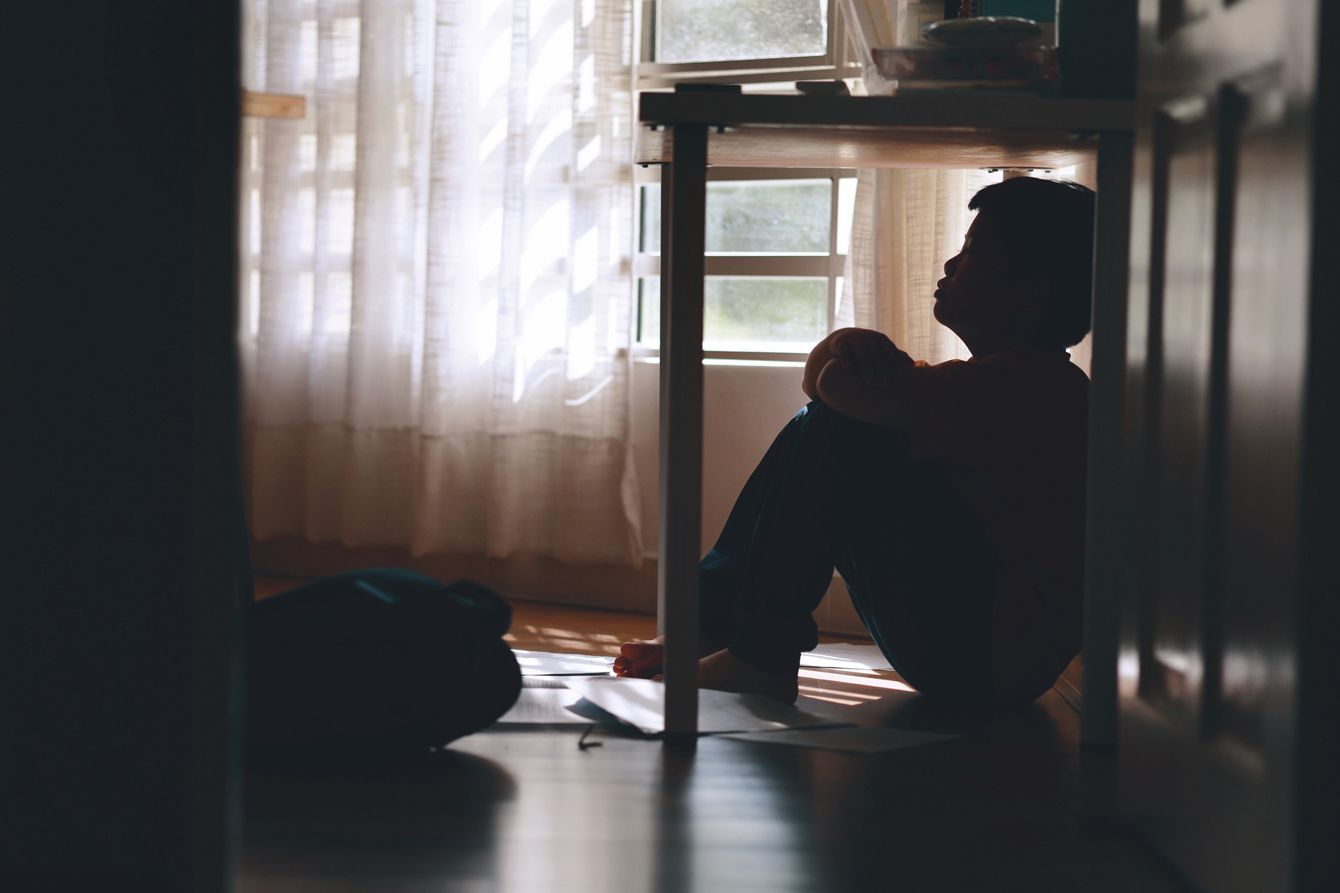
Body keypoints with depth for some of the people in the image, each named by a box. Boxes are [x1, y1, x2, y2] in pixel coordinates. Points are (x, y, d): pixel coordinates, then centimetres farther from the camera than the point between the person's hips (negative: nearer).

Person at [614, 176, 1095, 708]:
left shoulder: (1022, 382, -20)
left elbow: (834, 384, -23)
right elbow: (824, 375, 12)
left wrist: (846, 360, 0)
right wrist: (849, 345, -11)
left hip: (984, 660, -10)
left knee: (836, 434, -13)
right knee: (820, 431, 12)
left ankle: (762, 658, -10)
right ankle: (710, 628, 9)